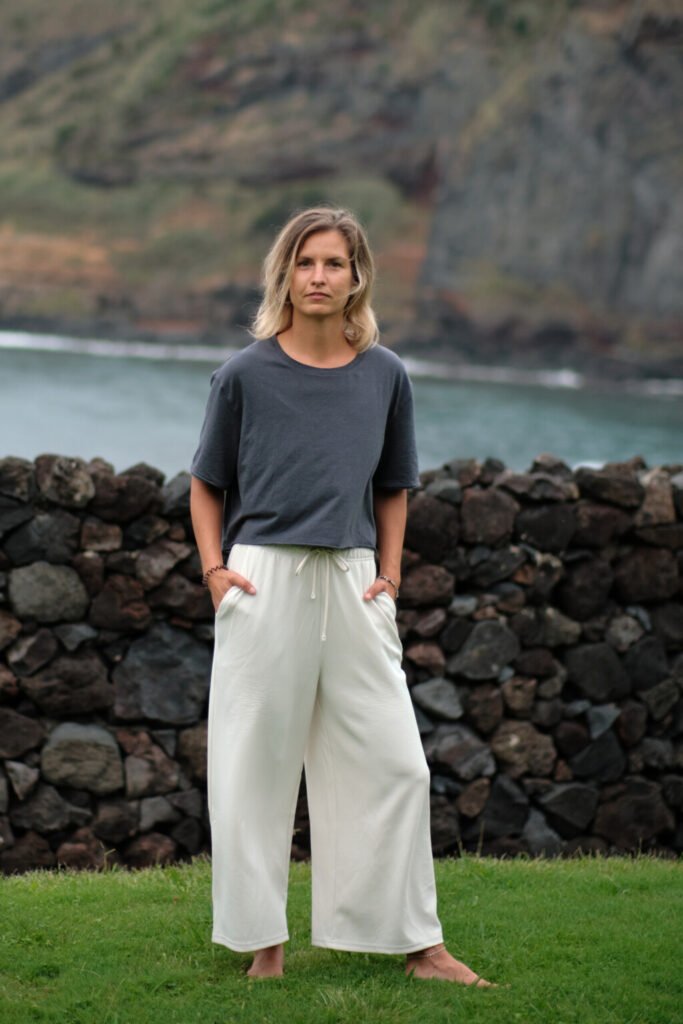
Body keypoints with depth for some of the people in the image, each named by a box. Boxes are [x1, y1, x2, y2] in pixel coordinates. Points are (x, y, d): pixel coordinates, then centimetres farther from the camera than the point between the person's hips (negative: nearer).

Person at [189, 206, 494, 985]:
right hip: (263, 578, -2)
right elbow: (207, 484, 8)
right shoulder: (246, 373, -1)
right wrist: (214, 567, -3)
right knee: (256, 763, 3)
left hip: (351, 581, 2)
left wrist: (389, 572, 6)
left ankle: (417, 941, 12)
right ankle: (264, 942, 14)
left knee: (392, 761, 2)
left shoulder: (384, 376, 5)